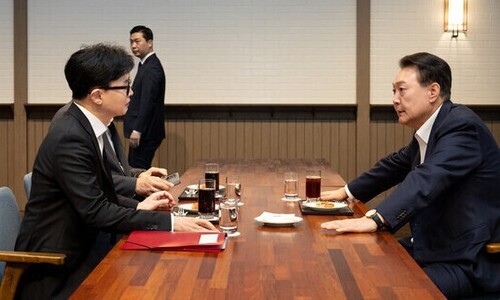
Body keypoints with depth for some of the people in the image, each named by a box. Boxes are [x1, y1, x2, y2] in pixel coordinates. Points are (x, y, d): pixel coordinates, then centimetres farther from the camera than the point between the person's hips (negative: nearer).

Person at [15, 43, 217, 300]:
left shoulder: (85, 127, 5)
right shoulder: (69, 138, -23)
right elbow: (95, 211, -25)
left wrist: (139, 206, 1)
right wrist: (170, 223, -25)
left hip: (80, 246, 8)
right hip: (55, 270, -8)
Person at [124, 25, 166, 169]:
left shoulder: (151, 68, -15)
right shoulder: (148, 64, 17)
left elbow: (147, 102, -21)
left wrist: (137, 130, -23)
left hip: (145, 133, -10)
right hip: (142, 131, 10)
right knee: (134, 168, 11)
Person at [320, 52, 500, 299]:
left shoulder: (462, 125, -19)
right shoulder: (427, 131, 8)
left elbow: (427, 179, -33)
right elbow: (397, 164, 25)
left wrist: (374, 220, -42)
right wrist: (347, 192, 24)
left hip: (471, 262, -9)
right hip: (434, 247, 9)